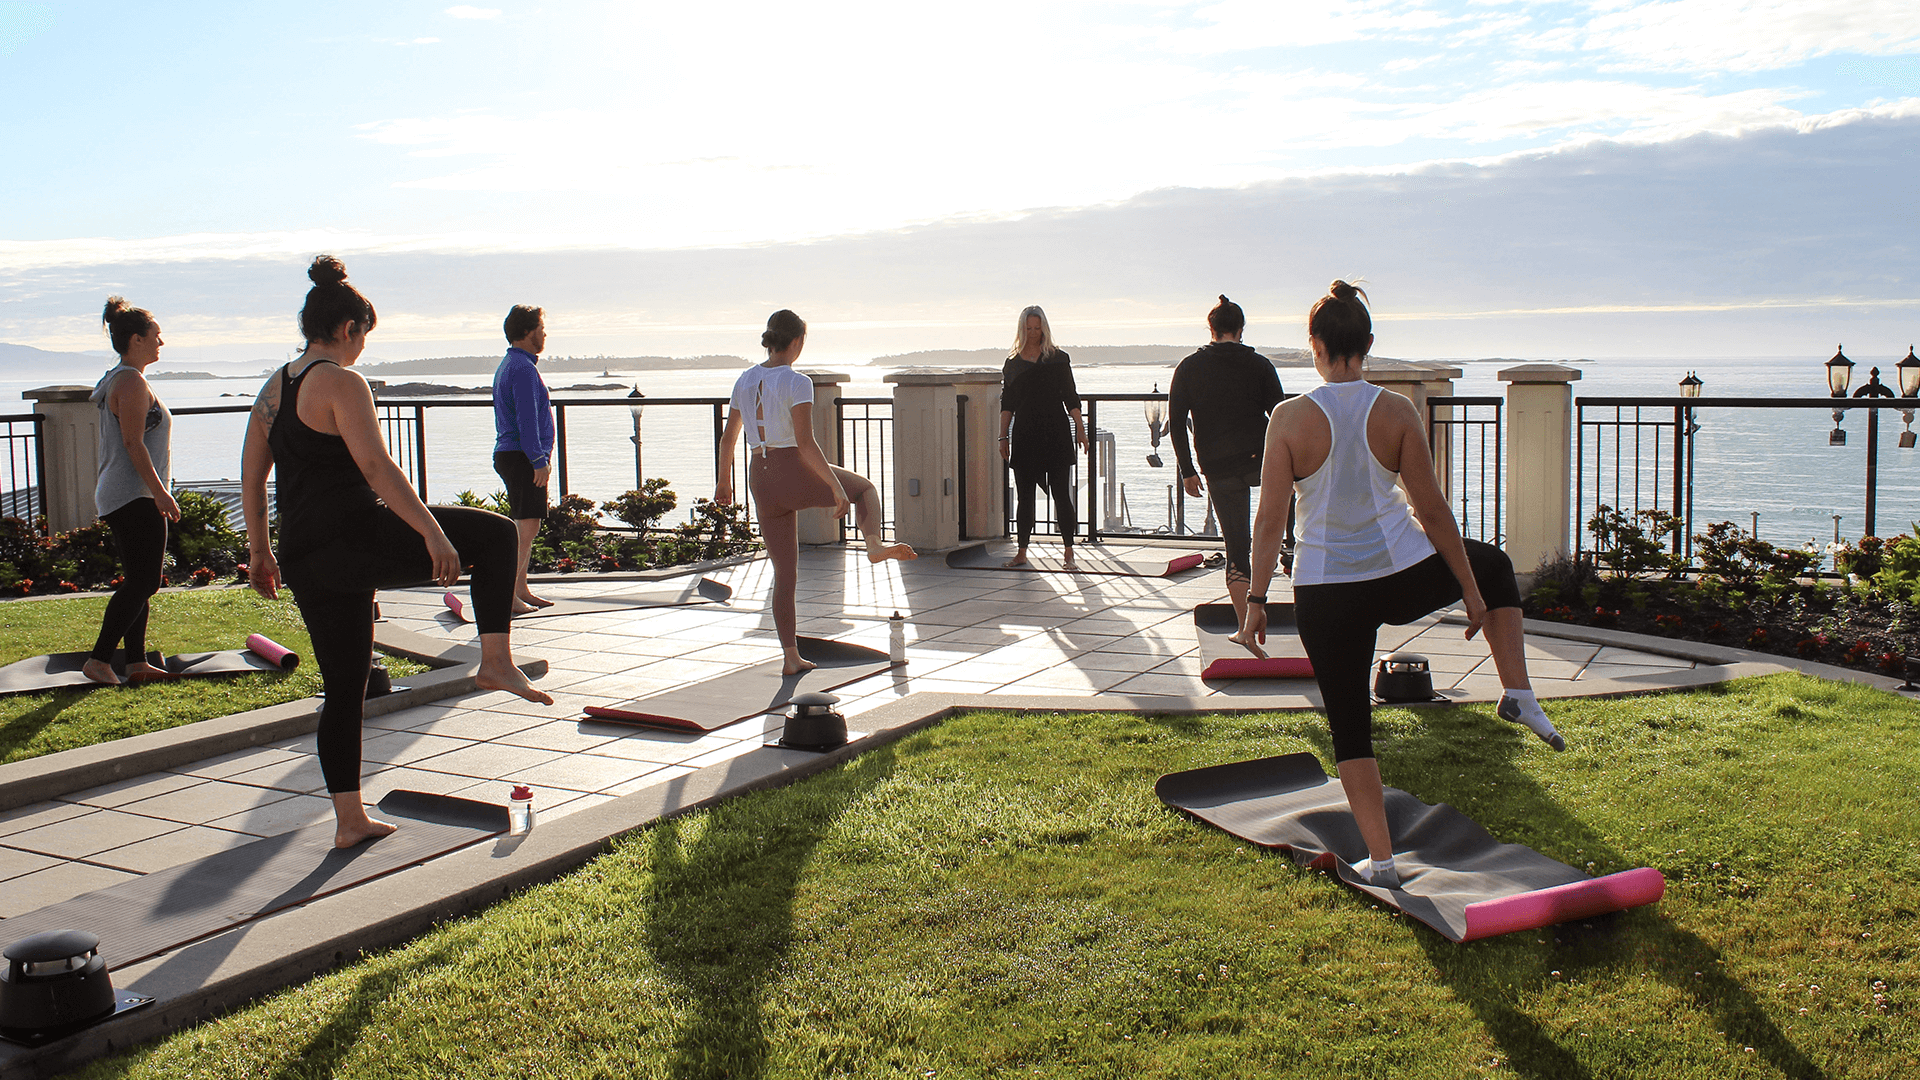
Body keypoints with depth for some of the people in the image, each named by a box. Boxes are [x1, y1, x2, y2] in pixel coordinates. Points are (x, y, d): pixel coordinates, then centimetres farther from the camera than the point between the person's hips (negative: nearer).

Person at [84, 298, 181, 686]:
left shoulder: (118, 380, 20)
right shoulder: (132, 381, -13)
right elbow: (133, 443, -19)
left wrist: (156, 492, 25)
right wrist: (160, 492, -21)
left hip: (120, 496, 11)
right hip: (135, 497, -11)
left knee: (138, 581, 11)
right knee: (143, 581, -10)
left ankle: (137, 663, 13)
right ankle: (99, 659, -10)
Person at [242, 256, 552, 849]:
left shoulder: (272, 389, 17)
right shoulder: (341, 383, -8)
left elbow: (250, 478, 21)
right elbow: (376, 466, -19)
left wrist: (260, 550, 29)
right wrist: (433, 532, -22)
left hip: (306, 560, 9)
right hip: (356, 536, -9)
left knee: (344, 685, 14)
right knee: (496, 534, 5)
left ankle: (349, 820, 16)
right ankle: (495, 661, -3)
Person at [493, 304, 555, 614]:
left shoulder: (507, 365, 20)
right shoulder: (523, 368, -14)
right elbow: (527, 420, -20)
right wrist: (539, 460, -21)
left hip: (509, 455, 11)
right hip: (522, 457, -11)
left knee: (522, 527, 13)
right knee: (527, 527, -12)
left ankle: (521, 589, 17)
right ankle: (508, 592, -13)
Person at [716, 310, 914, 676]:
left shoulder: (745, 380, 8)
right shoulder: (797, 383, -12)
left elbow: (728, 437, 15)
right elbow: (806, 443, -20)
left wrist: (724, 481, 29)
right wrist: (837, 487, -17)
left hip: (762, 483, 6)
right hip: (797, 475, -6)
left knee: (785, 573, 13)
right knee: (866, 488, 23)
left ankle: (790, 657, 13)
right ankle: (874, 544, -5)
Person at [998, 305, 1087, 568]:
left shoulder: (1058, 358, 6)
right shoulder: (1013, 362, 10)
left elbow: (1071, 398, 7)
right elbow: (1007, 404, 11)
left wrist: (1080, 429, 0)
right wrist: (1003, 437, 4)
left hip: (1056, 433, -2)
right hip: (1024, 436, 2)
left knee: (1061, 494, -4)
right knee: (1024, 495, 4)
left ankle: (1069, 552, 4)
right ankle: (1021, 553, 12)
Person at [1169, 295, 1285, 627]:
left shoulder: (1189, 368, 4)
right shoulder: (1259, 365, 0)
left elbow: (1176, 423, 1)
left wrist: (1187, 471, 7)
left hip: (1218, 471, 1)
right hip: (1260, 463, -1)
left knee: (1236, 547, 7)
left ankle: (1244, 625, 5)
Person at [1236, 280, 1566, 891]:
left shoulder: (1290, 418, -9)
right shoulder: (1397, 412, -6)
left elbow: (1270, 520, -8)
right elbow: (1432, 510, -2)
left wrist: (1257, 600, 1)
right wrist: (1472, 590, 7)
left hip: (1326, 591, -1)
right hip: (1404, 575, 1)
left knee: (1349, 728, 13)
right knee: (1494, 564, 32)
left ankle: (1380, 861, 14)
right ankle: (1518, 694, 25)